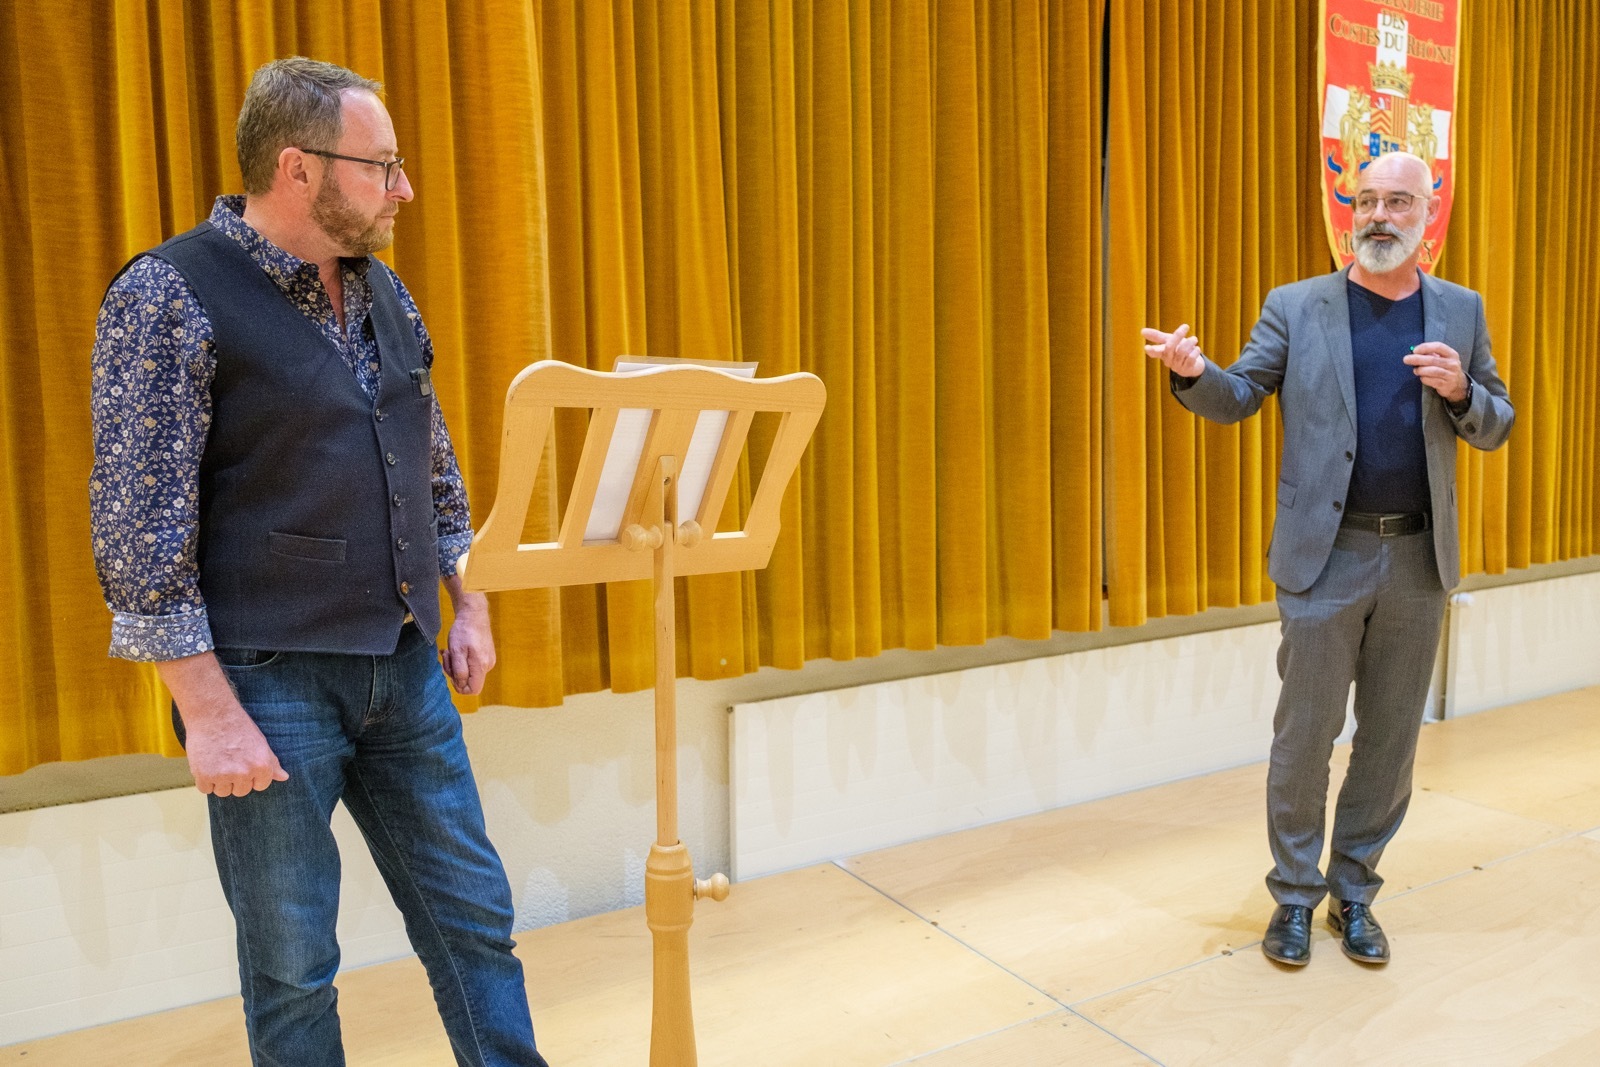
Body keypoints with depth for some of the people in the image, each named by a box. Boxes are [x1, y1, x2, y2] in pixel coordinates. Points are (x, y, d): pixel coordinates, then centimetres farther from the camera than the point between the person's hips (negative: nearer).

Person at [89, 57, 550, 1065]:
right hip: (269, 682, -6)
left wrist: (469, 606, 15)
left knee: (473, 916, 14)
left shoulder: (383, 294, 10)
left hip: (407, 672, 6)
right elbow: (137, 526, -14)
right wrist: (209, 712, -16)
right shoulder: (168, 298, -11)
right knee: (293, 970, 9)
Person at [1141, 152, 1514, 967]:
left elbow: (1496, 428, 10)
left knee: (1390, 739, 11)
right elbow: (1238, 398, -1)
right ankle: (1295, 897, 20)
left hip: (1419, 559, 3)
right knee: (1305, 733, 3)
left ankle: (1354, 893, 27)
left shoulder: (1460, 312, 8)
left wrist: (1460, 390, -12)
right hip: (1326, 555, -2)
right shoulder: (1295, 306, 2)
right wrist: (1193, 371, -23)